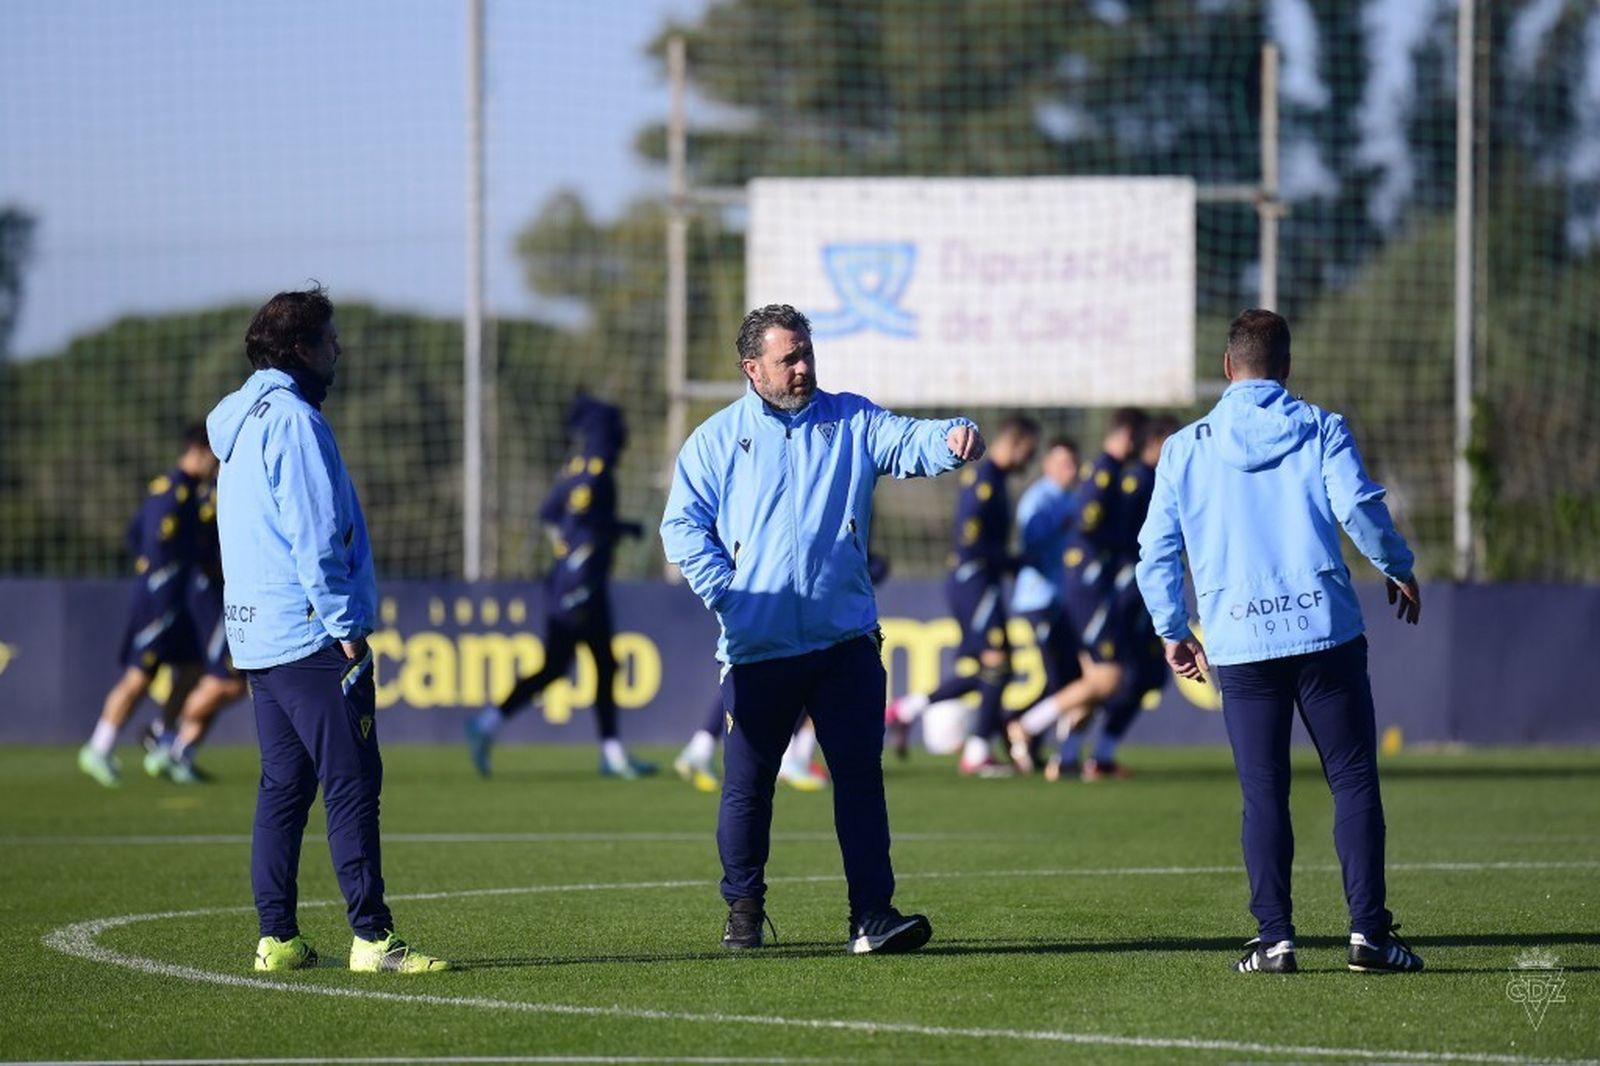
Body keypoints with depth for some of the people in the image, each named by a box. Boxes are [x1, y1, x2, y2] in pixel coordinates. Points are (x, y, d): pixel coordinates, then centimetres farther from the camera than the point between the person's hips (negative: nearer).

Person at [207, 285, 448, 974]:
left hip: (258, 634, 10)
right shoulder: (293, 421, -13)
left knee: (284, 786, 11)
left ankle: (277, 937, 10)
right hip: (310, 635, -10)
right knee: (352, 784, -9)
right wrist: (347, 626, -15)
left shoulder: (243, 420, 17)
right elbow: (314, 537, -18)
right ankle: (372, 937, -13)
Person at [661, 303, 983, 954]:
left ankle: (872, 914, -7)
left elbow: (909, 442, -7)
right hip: (757, 648, 0)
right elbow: (682, 524, 2)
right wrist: (725, 593, -10)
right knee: (747, 784, 6)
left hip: (845, 640, 0)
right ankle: (744, 911, 21)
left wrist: (953, 439, -30)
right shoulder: (716, 440, 8)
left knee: (860, 773, -6)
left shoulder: (850, 422, 10)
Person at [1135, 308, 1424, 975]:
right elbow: (1358, 506, -9)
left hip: (1240, 645, 1)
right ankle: (1368, 932, -3)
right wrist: (1398, 569, 9)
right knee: (1354, 783, 4)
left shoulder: (1184, 448, 8)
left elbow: (1155, 553, 8)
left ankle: (1275, 938, -2)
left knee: (1263, 795, 5)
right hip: (1327, 631, -1)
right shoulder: (1320, 428, 3)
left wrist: (1174, 633, 19)